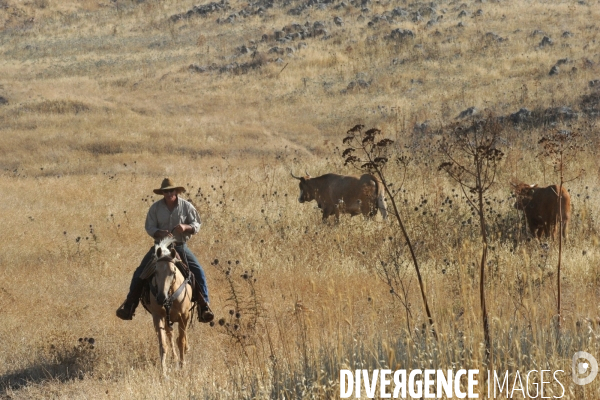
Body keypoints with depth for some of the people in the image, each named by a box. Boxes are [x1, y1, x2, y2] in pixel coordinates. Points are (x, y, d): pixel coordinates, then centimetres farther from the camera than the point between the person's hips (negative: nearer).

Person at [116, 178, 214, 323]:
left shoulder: (186, 206, -3)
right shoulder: (156, 207, -2)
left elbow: (196, 225, -2)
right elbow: (149, 227, -3)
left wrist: (186, 227, -23)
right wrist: (160, 233, -24)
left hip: (180, 246, -1)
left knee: (198, 272, -17)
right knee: (139, 273, -10)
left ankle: (204, 307, -9)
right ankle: (129, 305, -1)